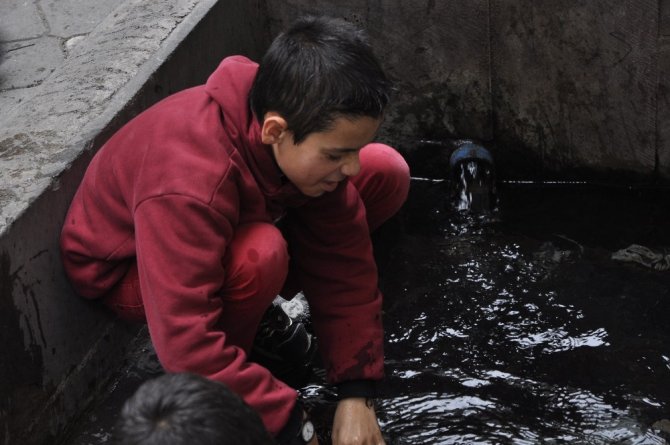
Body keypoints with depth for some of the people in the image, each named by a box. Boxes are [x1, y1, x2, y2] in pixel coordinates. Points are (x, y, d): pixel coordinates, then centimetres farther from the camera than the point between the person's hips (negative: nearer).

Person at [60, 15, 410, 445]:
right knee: (259, 255, -40)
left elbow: (344, 262, -14)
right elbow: (186, 345, -44)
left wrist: (356, 393, -18)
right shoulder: (187, 183, -43)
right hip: (127, 270, -6)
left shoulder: (303, 142, -22)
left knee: (386, 173, -8)